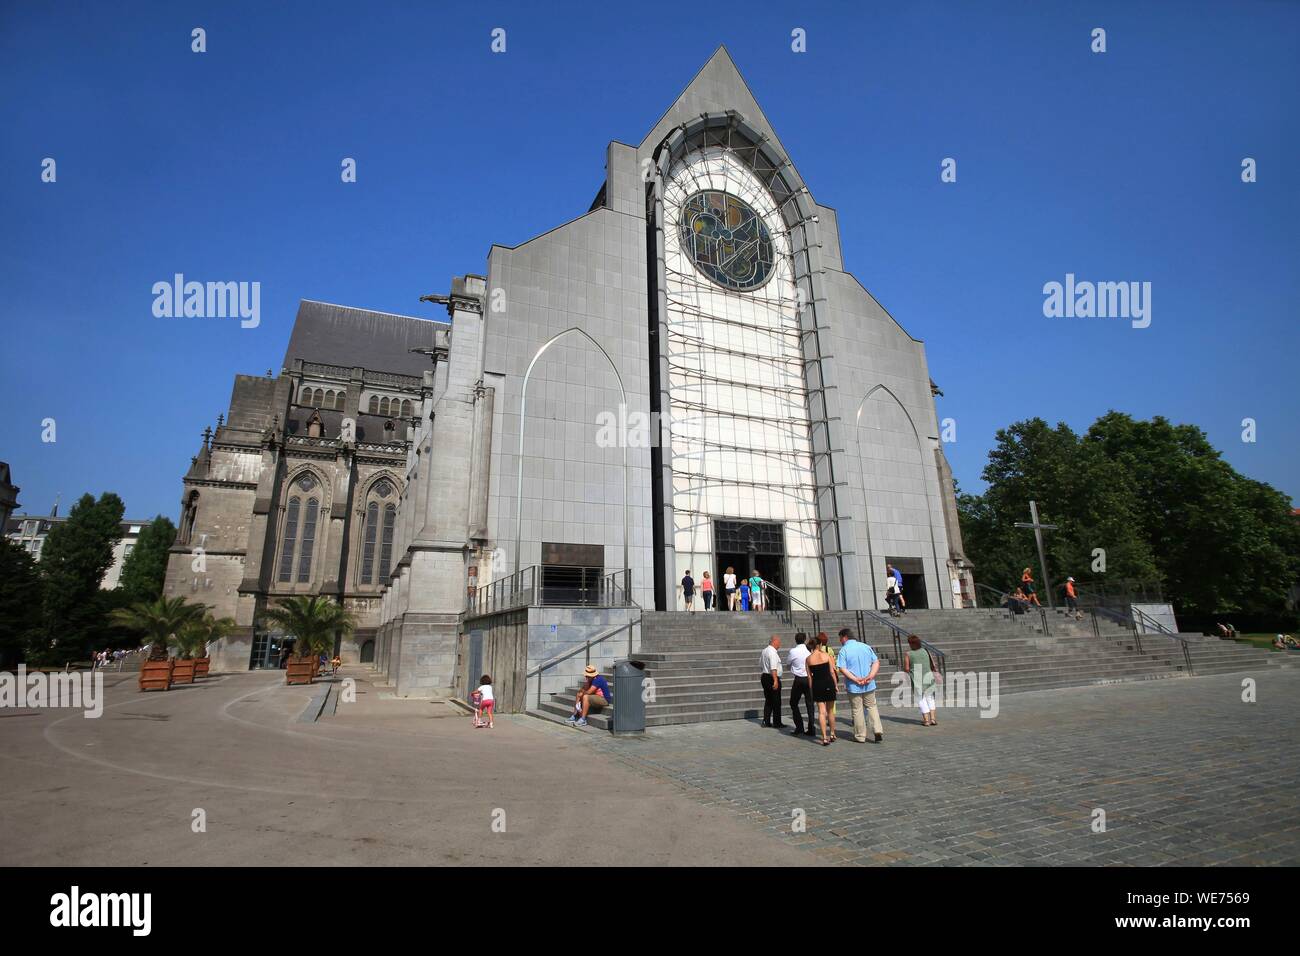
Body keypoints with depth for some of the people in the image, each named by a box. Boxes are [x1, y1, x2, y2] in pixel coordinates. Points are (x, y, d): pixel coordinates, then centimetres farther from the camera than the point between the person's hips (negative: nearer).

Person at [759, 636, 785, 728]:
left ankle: (766, 721, 17)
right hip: (772, 678, -9)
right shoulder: (772, 652, -17)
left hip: (764, 677, 9)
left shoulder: (764, 651, 13)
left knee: (768, 700, 15)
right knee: (776, 701, 0)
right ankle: (777, 723, 5)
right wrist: (775, 681, -28)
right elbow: (773, 668, -26)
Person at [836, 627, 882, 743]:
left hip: (853, 686, -3)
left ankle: (860, 736, 15)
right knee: (872, 707, 17)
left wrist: (856, 679, -17)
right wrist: (870, 676, -7)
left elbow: (842, 669, -19)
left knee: (857, 710, 8)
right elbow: (876, 662, 2)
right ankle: (878, 730, 4)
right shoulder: (866, 647, 5)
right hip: (869, 685, 4)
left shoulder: (843, 650, -10)